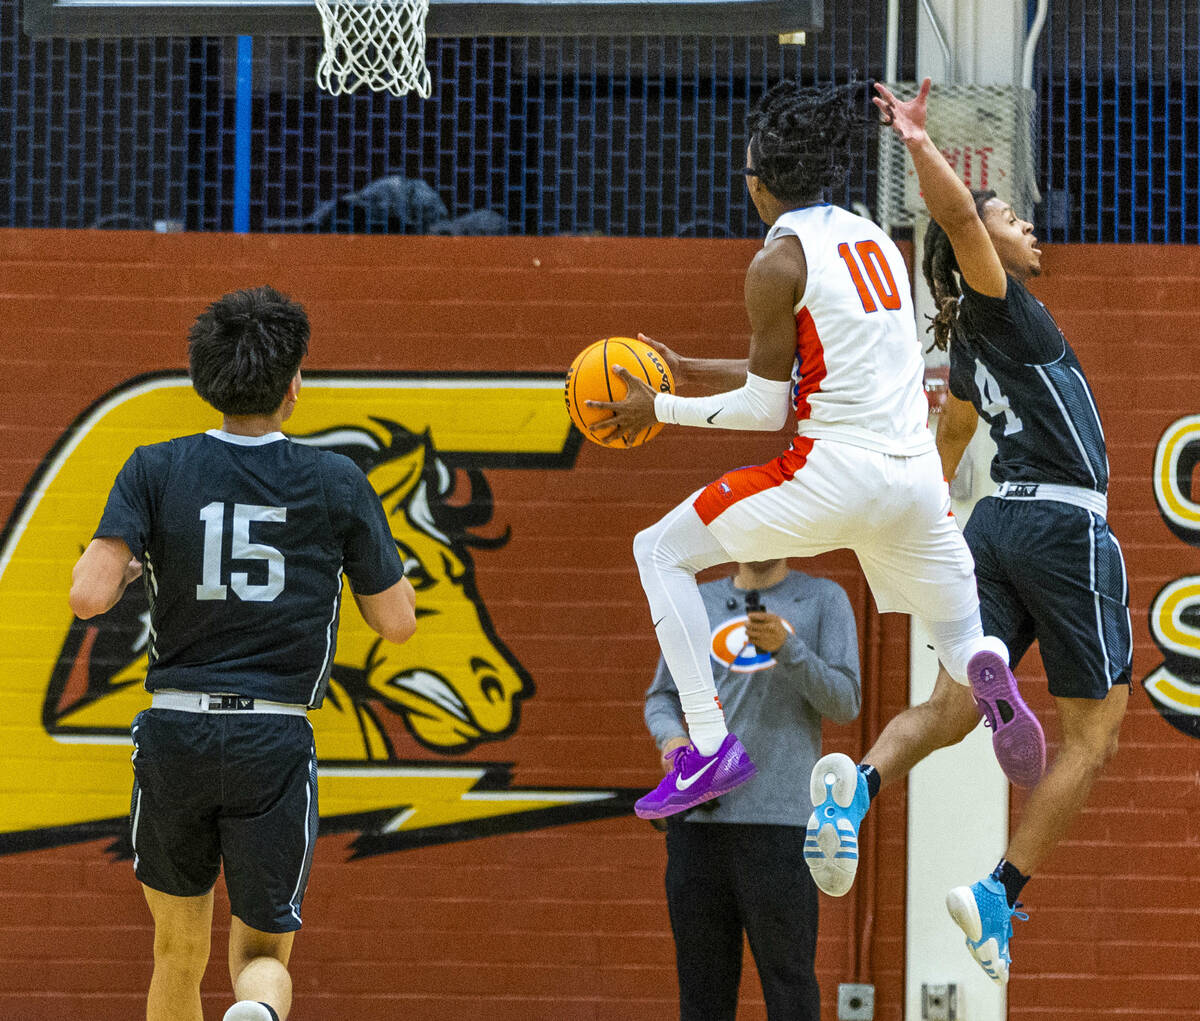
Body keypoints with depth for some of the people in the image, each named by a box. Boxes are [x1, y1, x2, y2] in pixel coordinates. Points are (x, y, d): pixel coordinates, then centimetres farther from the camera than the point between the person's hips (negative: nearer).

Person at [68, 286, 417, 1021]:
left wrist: (118, 558, 10)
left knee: (179, 954, 18)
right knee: (264, 953, 7)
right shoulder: (338, 485, -1)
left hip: (175, 731, 1)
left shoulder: (155, 472, -1)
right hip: (276, 741, -1)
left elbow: (89, 597, -12)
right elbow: (397, 622, 5)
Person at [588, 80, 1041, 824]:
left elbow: (766, 409, -4)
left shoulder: (780, 262, -6)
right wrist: (691, 371, 29)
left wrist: (660, 409, 7)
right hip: (916, 473, 6)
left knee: (662, 552, 11)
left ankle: (711, 748, 1)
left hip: (836, 469, -6)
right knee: (964, 640, 20)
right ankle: (992, 675, -21)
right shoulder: (872, 239, 16)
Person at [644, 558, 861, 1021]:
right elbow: (661, 696, 20)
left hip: (780, 814, -3)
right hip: (697, 811, 3)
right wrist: (671, 737, -3)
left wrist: (787, 647, -14)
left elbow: (846, 703, 1)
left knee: (788, 974, -7)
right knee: (702, 975, 5)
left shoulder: (824, 600, 8)